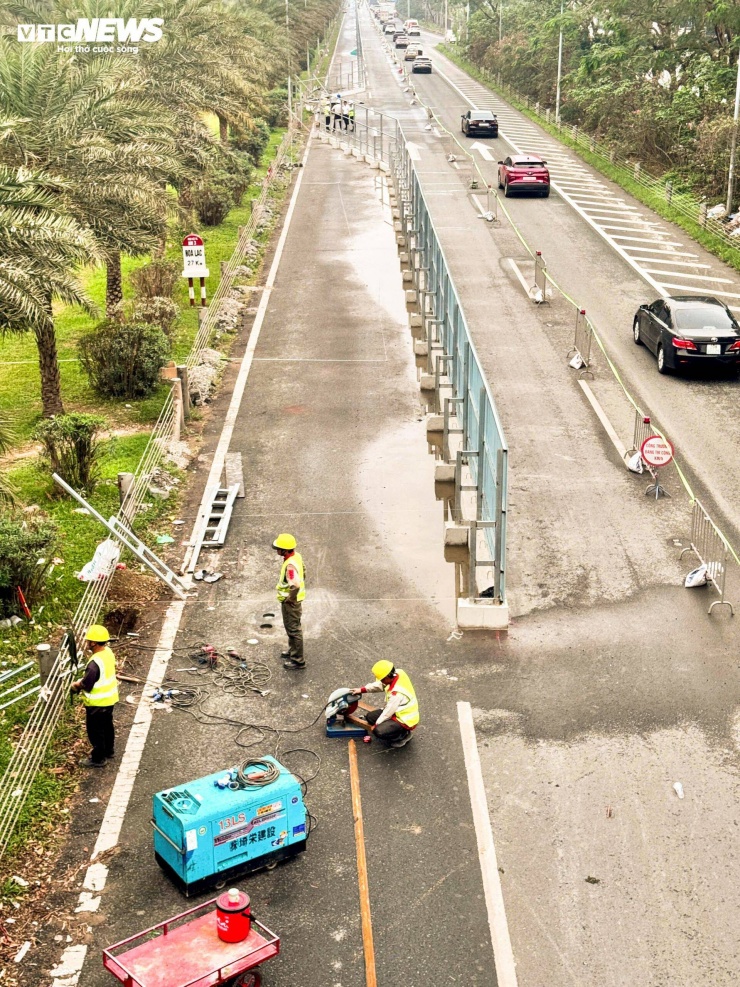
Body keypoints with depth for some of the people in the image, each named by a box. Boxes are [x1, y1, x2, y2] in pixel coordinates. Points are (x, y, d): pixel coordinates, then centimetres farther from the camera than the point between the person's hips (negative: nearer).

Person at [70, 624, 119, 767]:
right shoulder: (108, 652, -5)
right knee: (107, 726, 25)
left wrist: (76, 685, -5)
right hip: (109, 698, 9)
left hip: (97, 703, -9)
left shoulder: (95, 663, -33)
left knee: (95, 730, 9)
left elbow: (86, 685, -25)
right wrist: (82, 681, 6)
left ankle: (98, 758, 22)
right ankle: (108, 751, 43)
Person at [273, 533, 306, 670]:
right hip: (296, 598, 10)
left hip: (290, 602, -10)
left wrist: (290, 599, -24)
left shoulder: (290, 565, -32)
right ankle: (292, 650, 45)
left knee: (293, 629, 4)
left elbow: (295, 585, -40)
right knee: (290, 627, 26)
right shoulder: (296, 556, -2)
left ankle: (298, 660, 16)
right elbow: (303, 571, 16)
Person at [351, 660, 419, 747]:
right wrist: (362, 690, 4)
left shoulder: (397, 693, -36)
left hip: (405, 720, -9)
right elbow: (380, 685, 5)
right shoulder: (398, 673, -14)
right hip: (397, 711, 9)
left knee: (378, 732, -28)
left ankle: (404, 734, -3)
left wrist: (376, 725, -6)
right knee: (370, 717, 7)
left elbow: (388, 712, -22)